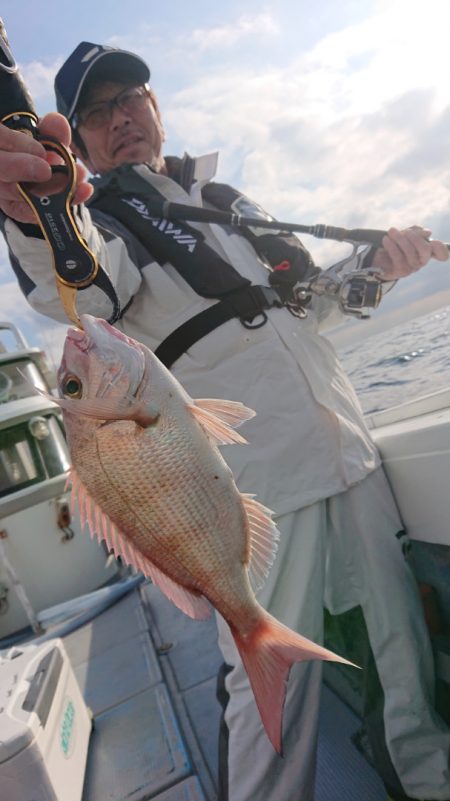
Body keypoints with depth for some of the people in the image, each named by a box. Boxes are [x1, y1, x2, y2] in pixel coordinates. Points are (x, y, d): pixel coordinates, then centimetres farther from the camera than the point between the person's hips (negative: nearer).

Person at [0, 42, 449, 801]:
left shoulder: (227, 198, 20)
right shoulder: (101, 215, 3)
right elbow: (82, 284, -23)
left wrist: (377, 263, 9)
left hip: (348, 447, 7)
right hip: (256, 482, -6)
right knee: (274, 676, -6)